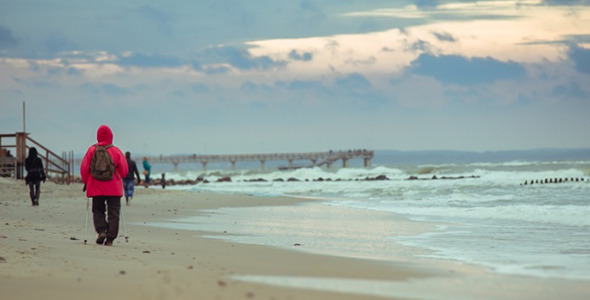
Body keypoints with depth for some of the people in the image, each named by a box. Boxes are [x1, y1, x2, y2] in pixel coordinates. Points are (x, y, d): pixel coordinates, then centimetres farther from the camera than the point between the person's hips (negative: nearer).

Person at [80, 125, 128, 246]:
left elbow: (84, 168, 1)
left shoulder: (92, 150, -2)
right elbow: (124, 170, 3)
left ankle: (101, 231, -8)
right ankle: (110, 238, -3)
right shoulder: (116, 151, -2)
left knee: (98, 210, 14)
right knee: (113, 213, 3)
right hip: (114, 188, -1)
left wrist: (86, 182, 16)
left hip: (96, 186, 1)